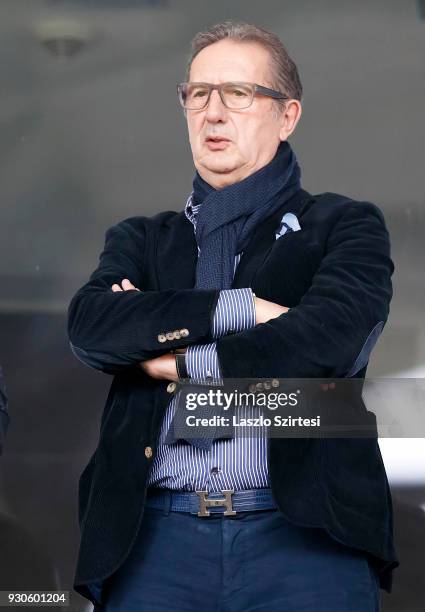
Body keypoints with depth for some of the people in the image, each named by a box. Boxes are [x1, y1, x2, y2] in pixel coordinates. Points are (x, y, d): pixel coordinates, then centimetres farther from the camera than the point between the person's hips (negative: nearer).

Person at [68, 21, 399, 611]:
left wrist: (181, 364, -1)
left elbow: (333, 338, -9)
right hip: (157, 540, 2)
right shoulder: (141, 239, 19)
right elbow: (89, 326, -1)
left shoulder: (346, 226, 10)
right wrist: (238, 308, -10)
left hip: (306, 536, -2)